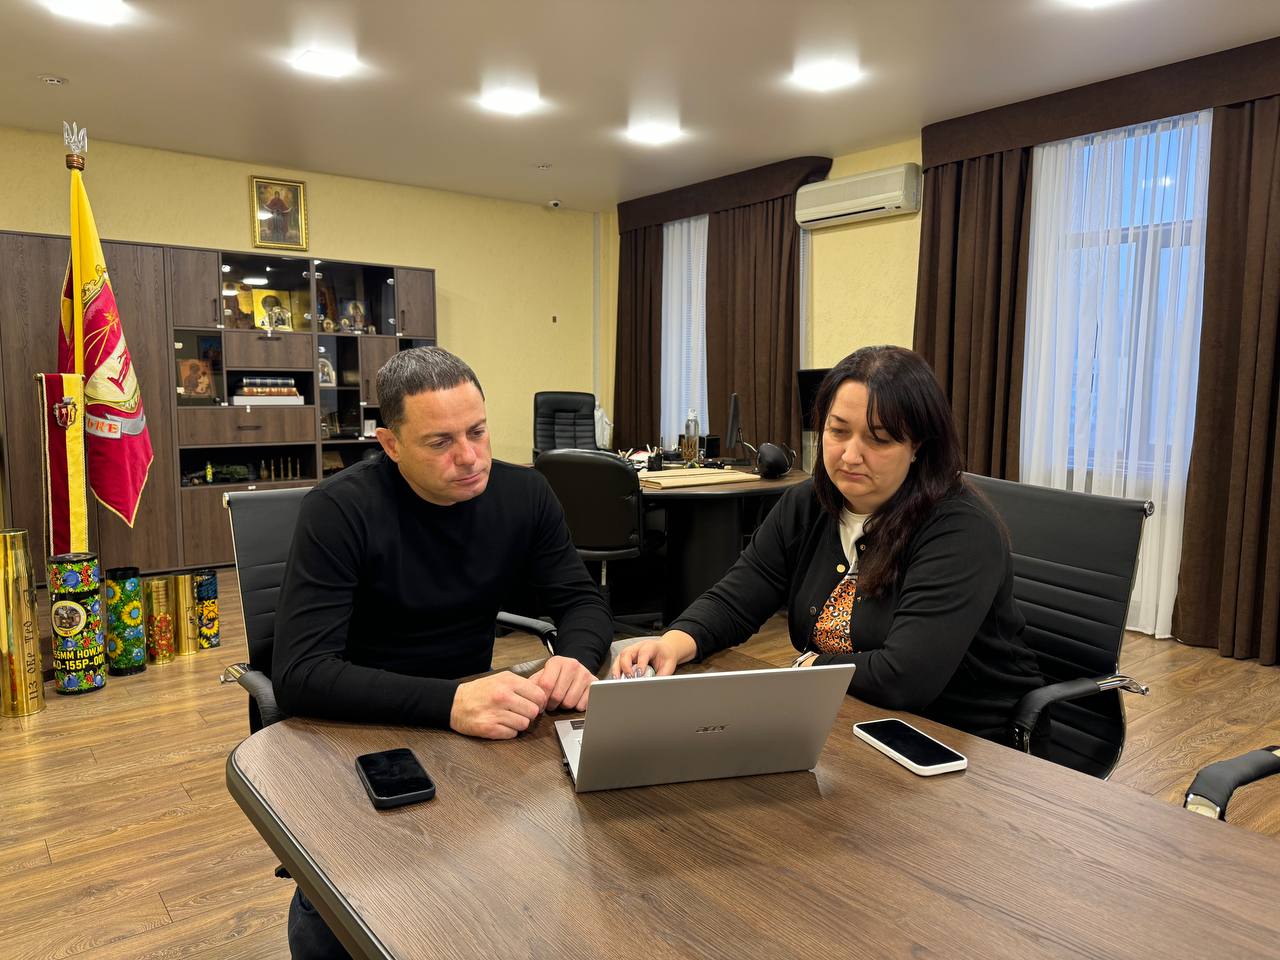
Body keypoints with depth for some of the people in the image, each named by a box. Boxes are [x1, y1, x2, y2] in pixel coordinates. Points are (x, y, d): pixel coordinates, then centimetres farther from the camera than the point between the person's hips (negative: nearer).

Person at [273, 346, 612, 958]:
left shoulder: (523, 494, -6)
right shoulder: (340, 510, -19)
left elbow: (583, 602, -1)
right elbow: (298, 674, -26)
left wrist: (577, 658, -25)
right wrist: (447, 701, -39)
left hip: (467, 714, 4)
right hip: (355, 725, -4)